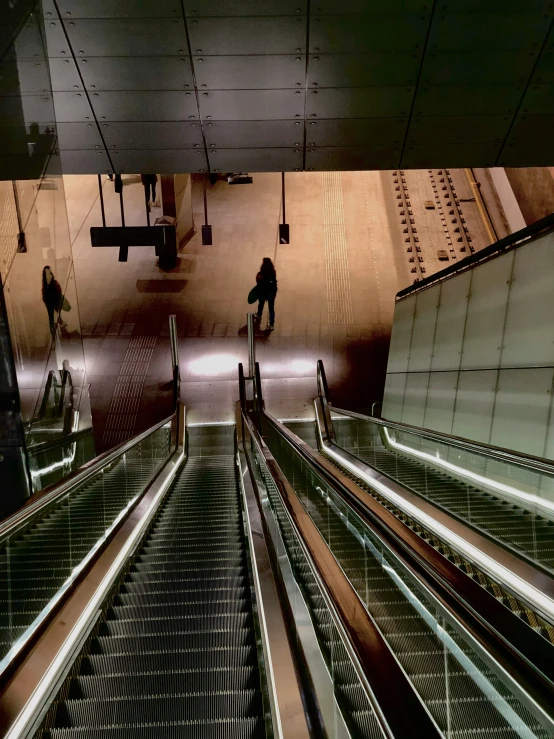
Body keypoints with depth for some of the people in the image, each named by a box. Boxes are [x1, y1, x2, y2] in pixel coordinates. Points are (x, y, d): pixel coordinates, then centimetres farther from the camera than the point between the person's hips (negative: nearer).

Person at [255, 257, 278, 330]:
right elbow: (274, 282, -5)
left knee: (261, 305, 29)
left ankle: (259, 316, 57)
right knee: (271, 308, 15)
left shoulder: (260, 275, -27)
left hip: (263, 293, -1)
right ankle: (272, 324, 21)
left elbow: (258, 285, -13)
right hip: (272, 293, 1)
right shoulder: (273, 273, -18)